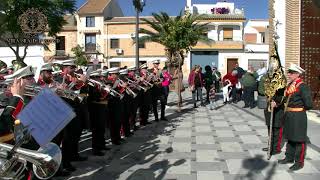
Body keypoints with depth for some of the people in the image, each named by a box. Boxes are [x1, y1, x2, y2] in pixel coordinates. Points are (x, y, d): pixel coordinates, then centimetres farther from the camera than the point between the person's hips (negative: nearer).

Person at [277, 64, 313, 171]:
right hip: (289, 115, 9)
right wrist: (276, 103, 0)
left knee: (299, 140, 3)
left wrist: (300, 109, -4)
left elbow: (308, 104, -21)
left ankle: (299, 162, 15)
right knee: (290, 138, 19)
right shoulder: (289, 85, 9)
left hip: (298, 117, -8)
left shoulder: (303, 87, -18)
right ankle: (289, 157, 33)